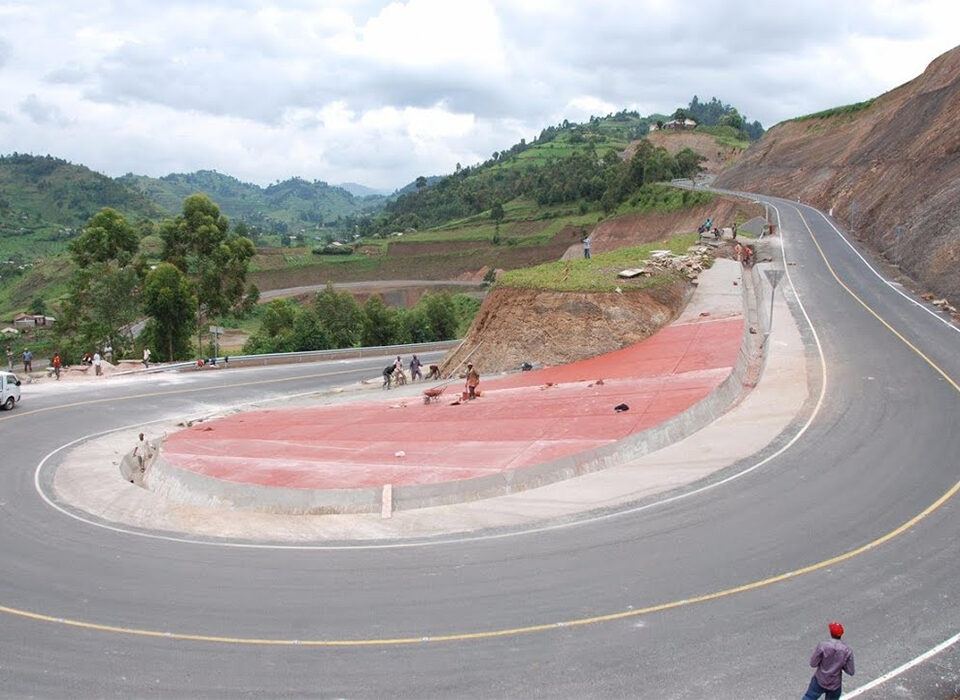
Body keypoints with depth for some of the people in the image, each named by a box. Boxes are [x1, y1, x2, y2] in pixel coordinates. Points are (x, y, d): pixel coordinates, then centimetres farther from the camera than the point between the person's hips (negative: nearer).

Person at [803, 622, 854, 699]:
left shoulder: (822, 646, -20)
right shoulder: (848, 651, -14)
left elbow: (813, 663, -13)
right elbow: (850, 672, -8)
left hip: (819, 681, -1)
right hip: (835, 685, 1)